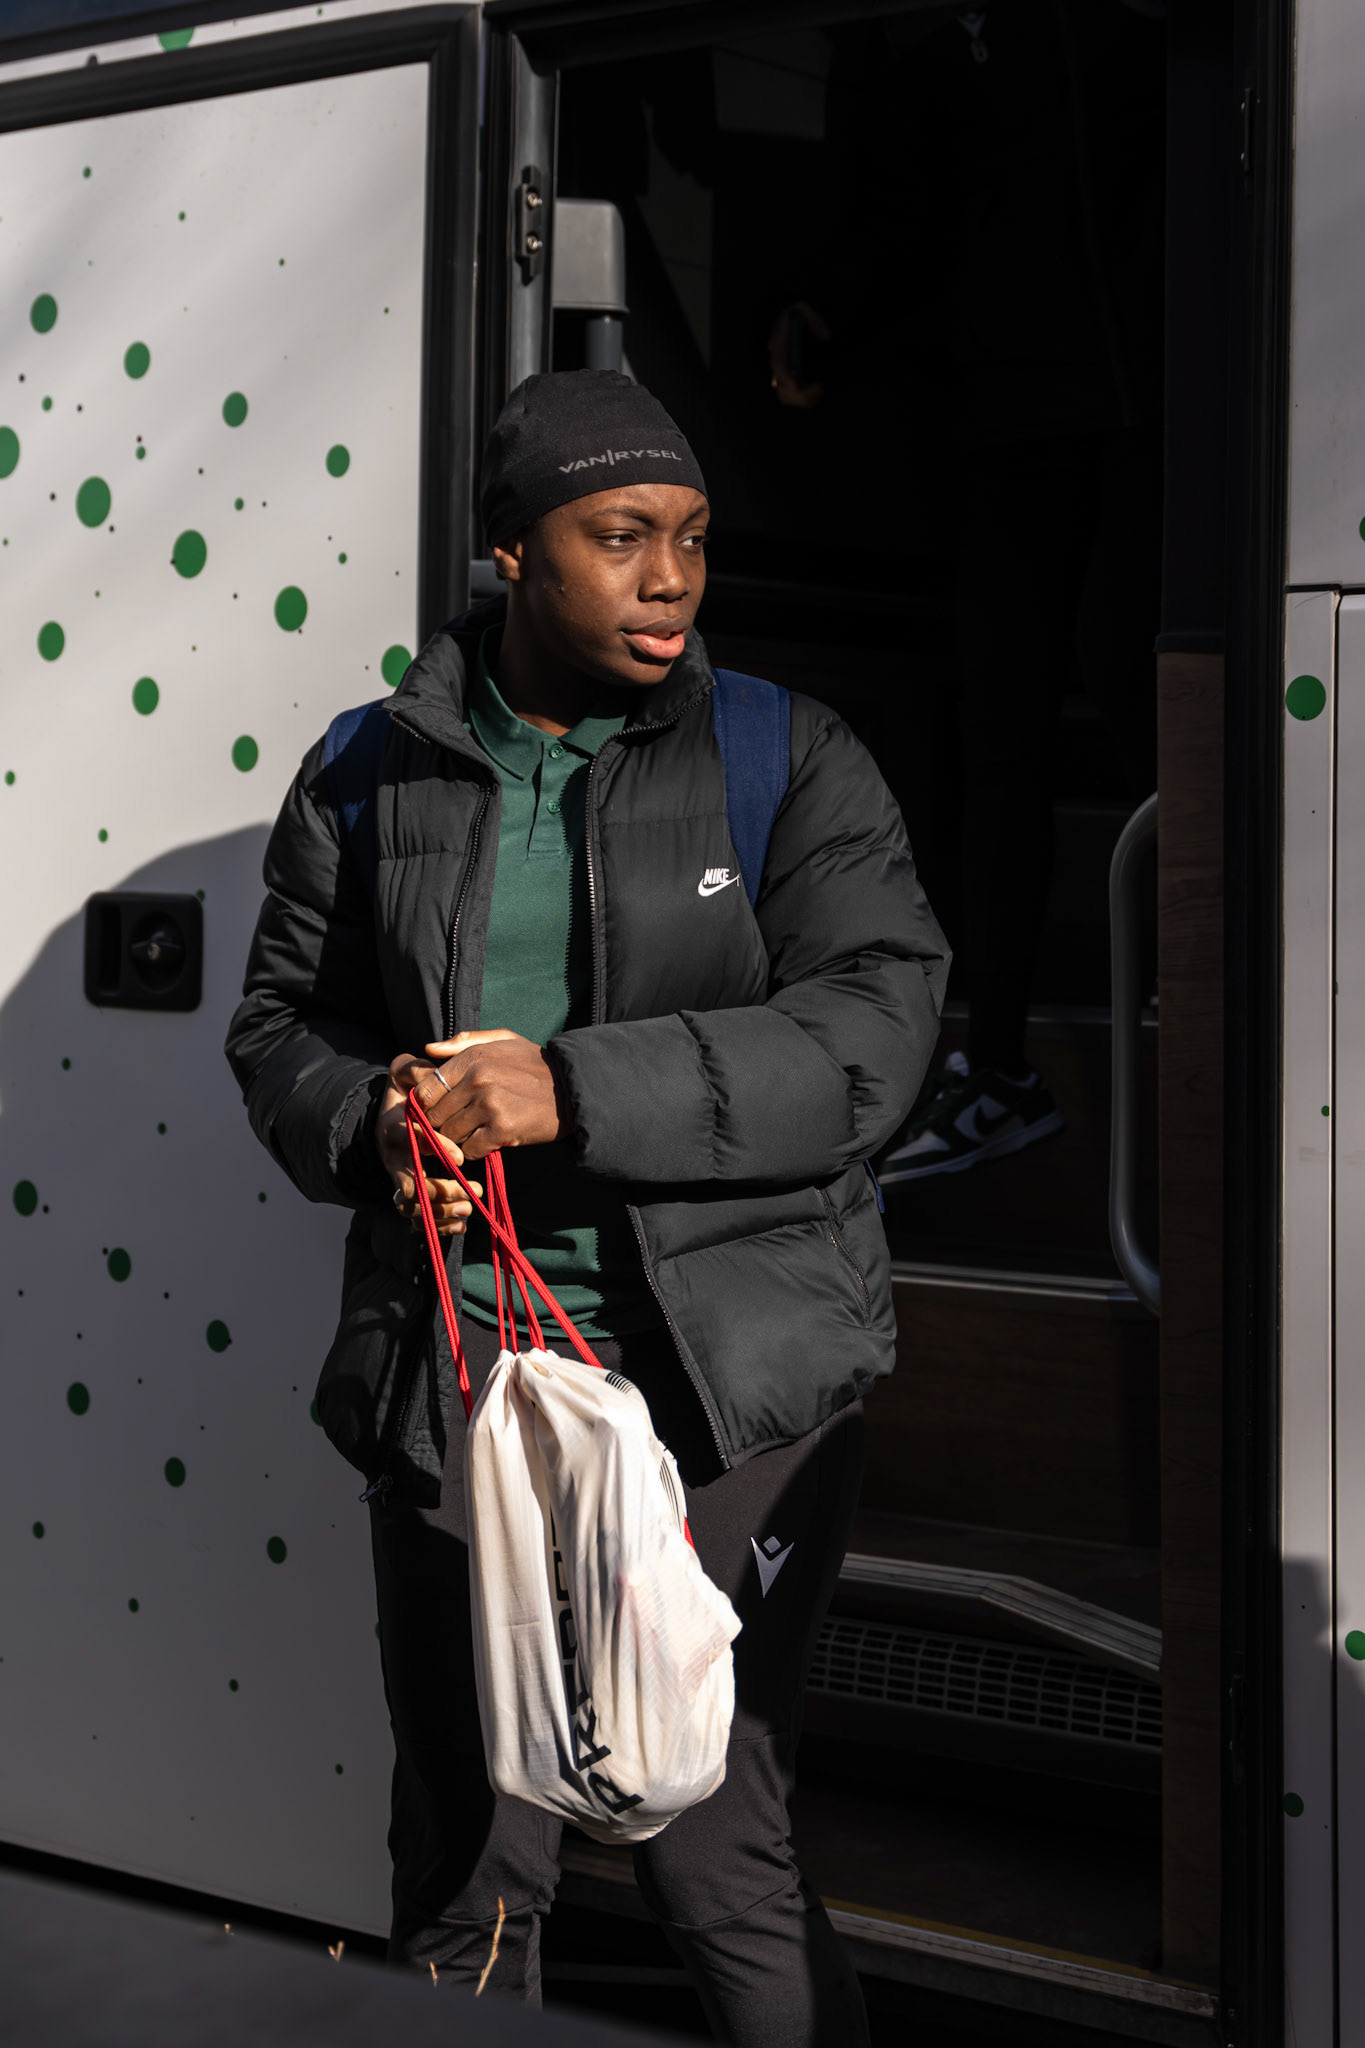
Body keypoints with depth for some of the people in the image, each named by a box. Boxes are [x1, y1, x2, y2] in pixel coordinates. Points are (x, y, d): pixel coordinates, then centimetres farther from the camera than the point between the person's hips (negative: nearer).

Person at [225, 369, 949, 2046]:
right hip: (453, 1379, 3)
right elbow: (279, 1023, 15)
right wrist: (365, 1122, -8)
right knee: (461, 1866, 12)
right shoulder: (374, 774, 8)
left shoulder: (787, 760, 1)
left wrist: (574, 1089, -20)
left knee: (714, 1857, 0)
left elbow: (869, 1030, -11)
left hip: (723, 1385, -2)